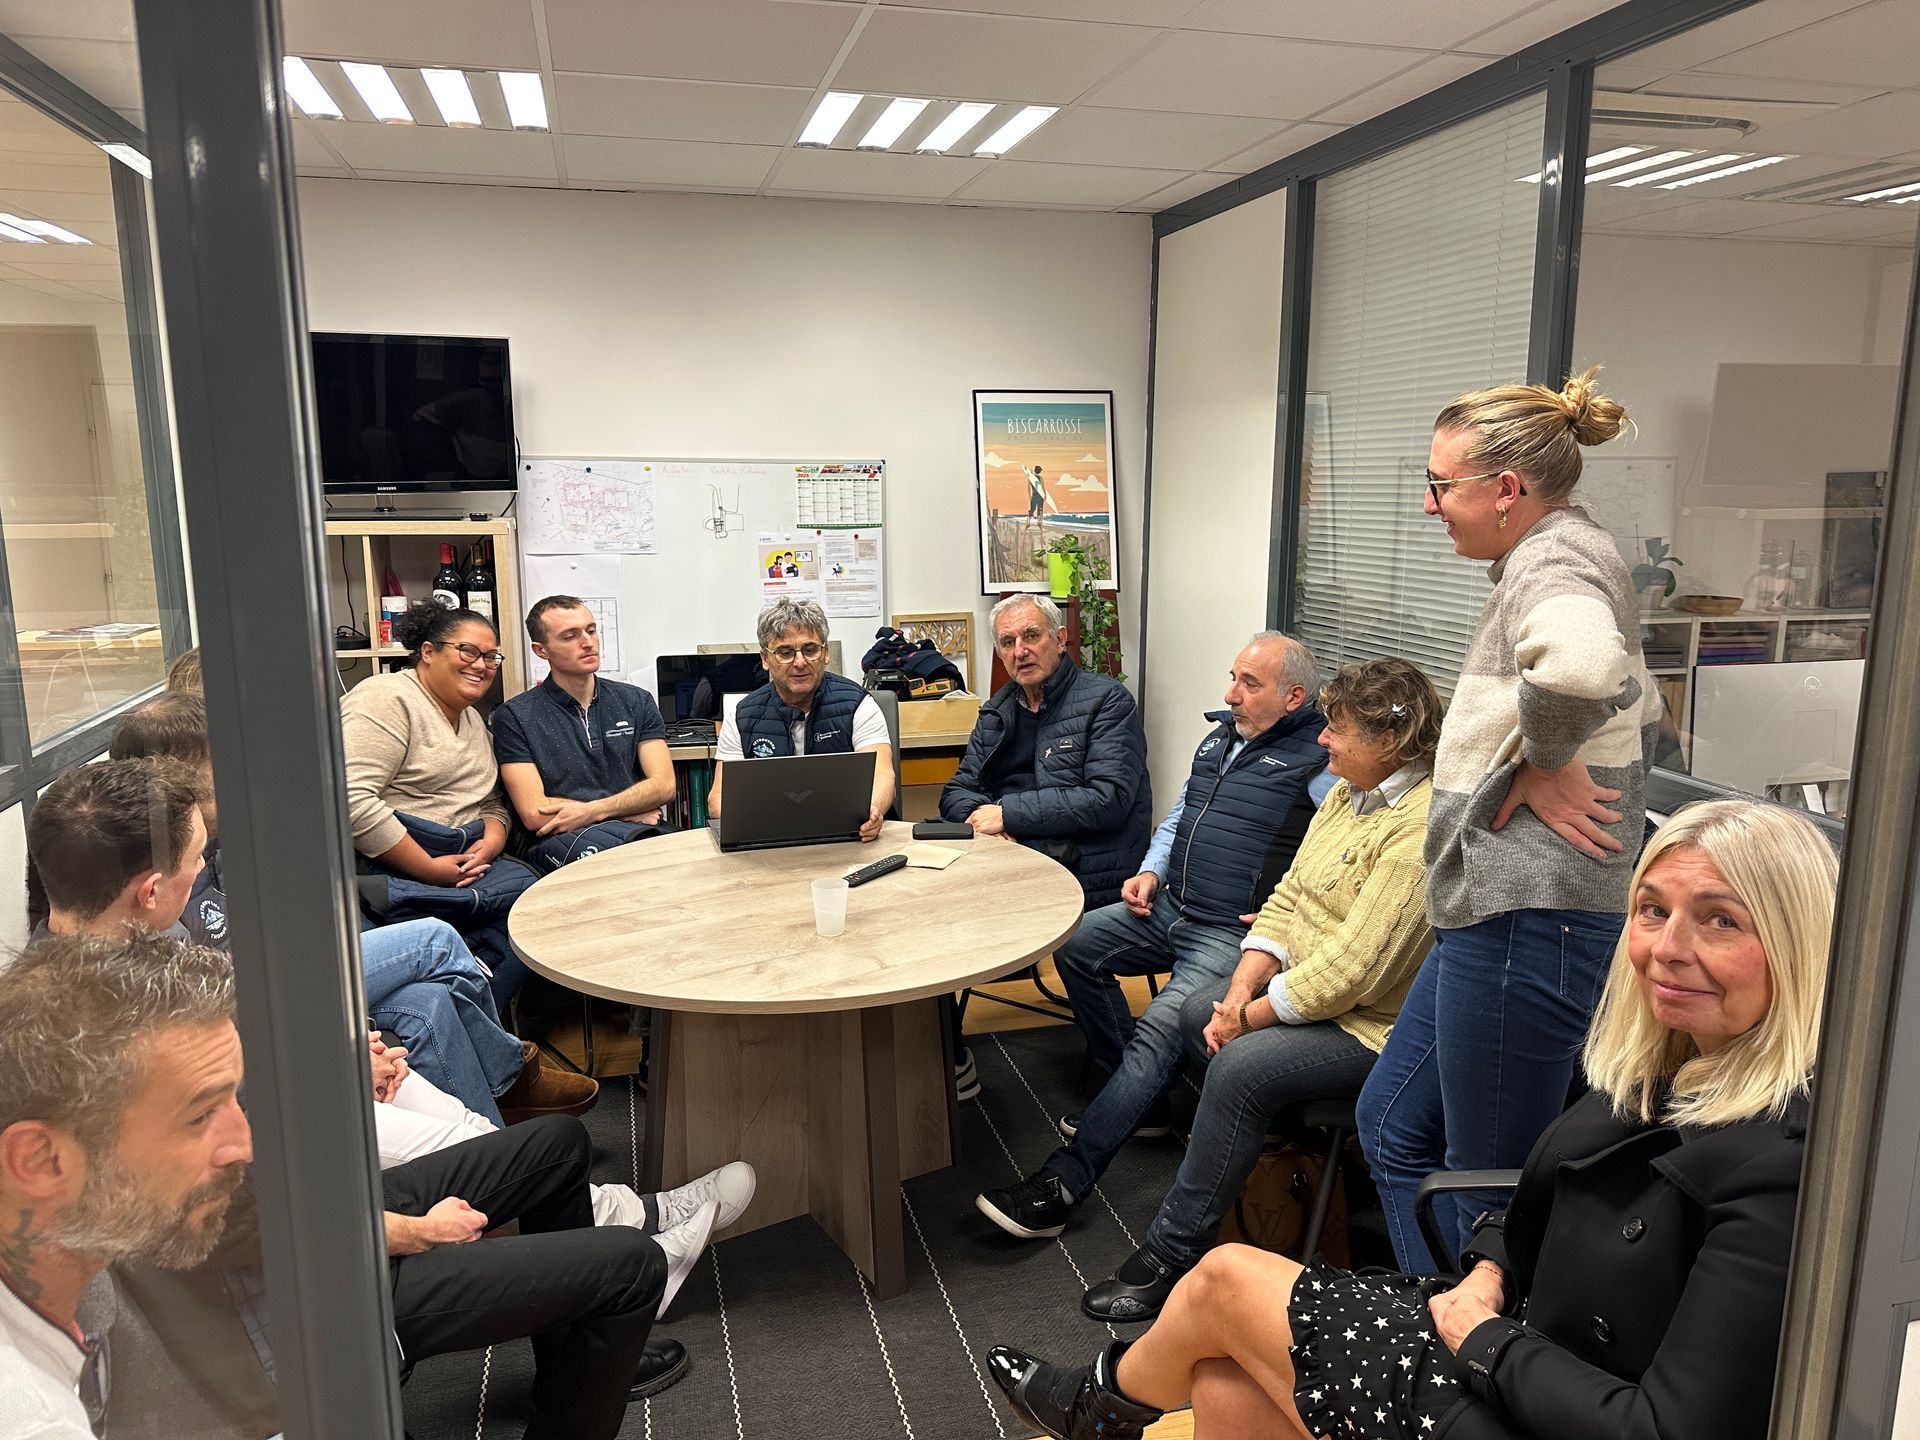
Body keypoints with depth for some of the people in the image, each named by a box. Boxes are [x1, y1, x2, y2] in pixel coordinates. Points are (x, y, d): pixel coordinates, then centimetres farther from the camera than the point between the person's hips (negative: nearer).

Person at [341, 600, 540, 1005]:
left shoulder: (473, 720, 22)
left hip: (461, 862, 9)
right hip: (390, 862, -9)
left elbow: (493, 805, 22)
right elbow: (352, 800, -20)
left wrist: (488, 845, -3)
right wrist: (429, 870, -19)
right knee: (522, 886, -25)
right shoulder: (386, 698, -7)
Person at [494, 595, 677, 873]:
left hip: (639, 831, 3)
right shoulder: (514, 717, 4)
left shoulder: (636, 702, 15)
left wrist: (593, 811, -12)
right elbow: (534, 814, -5)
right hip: (556, 841, -3)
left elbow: (663, 785, 4)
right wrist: (629, 810, -2)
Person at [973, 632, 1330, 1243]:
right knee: (1074, 945, 1)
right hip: (1168, 908, 9)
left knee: (1158, 1029, -24)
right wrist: (1152, 872, 8)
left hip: (1234, 935, -9)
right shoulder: (1219, 736, 14)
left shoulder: (1315, 757, -11)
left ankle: (1062, 1183, -22)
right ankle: (1135, 1099, 13)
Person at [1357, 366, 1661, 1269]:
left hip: (1529, 921, -11)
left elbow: (1580, 665, -40)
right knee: (1394, 1126, 19)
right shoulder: (1568, 556, 18)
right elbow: (1640, 713, 29)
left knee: (1489, 1188, 2)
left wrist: (1540, 760, -21)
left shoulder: (1552, 558, -15)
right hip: (1497, 912, 11)